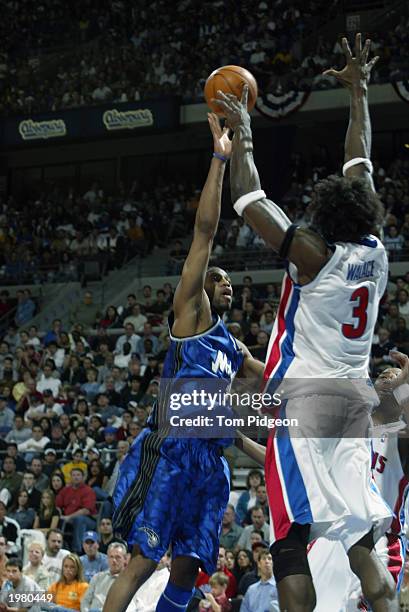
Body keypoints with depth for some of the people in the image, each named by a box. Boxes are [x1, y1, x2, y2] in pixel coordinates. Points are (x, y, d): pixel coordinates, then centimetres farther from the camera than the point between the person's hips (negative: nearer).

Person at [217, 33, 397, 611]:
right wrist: (358, 91, 29)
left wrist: (240, 134, 11)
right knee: (359, 538, 6)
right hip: (356, 397, 6)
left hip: (305, 396, -6)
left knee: (291, 536, -9)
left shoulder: (313, 254, -10)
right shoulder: (375, 252, 5)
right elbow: (360, 166, 17)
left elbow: (249, 199, -2)